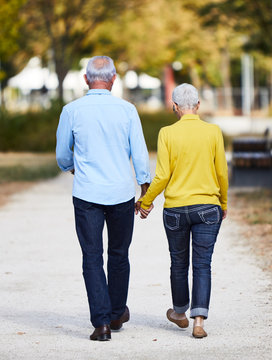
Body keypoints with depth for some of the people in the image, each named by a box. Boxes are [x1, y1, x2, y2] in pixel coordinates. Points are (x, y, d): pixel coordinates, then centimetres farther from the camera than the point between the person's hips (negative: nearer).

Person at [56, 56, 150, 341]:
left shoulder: (72, 111, -4)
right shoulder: (126, 110, -4)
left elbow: (62, 156, 7)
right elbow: (140, 154, -1)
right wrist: (146, 192, 10)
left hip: (87, 194, -1)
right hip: (121, 192, 1)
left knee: (92, 257, 1)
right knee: (118, 255, 17)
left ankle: (102, 322, -7)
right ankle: (116, 314, 30)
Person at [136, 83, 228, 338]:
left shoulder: (167, 133, -7)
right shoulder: (213, 132, -3)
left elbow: (162, 176, -8)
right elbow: (222, 173, 1)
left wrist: (145, 202, 6)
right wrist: (223, 203, 17)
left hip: (175, 209, 0)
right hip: (208, 207, 0)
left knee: (179, 263, 16)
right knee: (202, 265, 1)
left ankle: (180, 313, 34)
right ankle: (199, 321, -10)